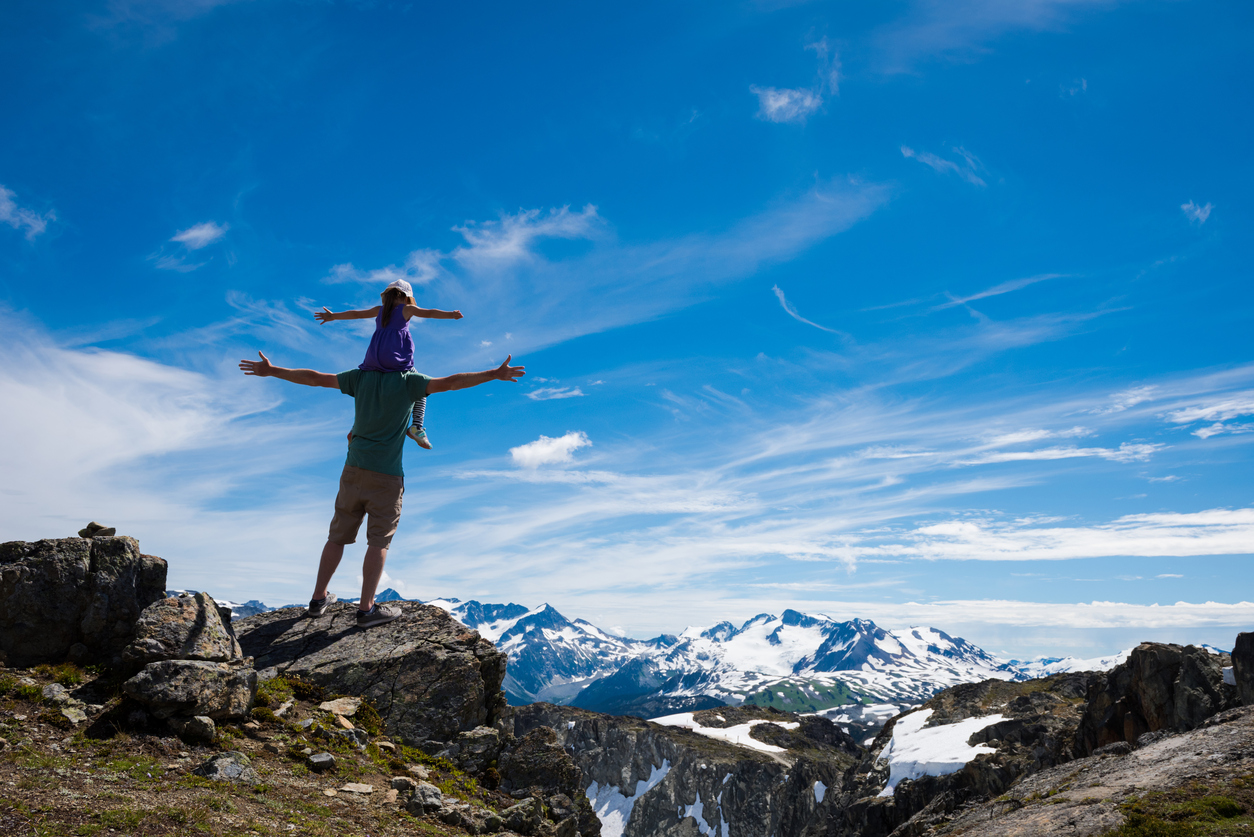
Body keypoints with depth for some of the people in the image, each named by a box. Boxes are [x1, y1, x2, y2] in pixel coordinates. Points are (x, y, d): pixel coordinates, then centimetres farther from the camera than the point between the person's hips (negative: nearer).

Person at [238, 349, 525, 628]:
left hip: (353, 469, 5)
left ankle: (319, 598, 23)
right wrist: (495, 374, -19)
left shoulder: (360, 377, 6)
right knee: (379, 541, 2)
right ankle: (366, 609, 3)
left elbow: (312, 378, 8)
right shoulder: (409, 382, -6)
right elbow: (449, 383, -18)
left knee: (338, 536, 15)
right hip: (387, 476, -5)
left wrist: (270, 371, 16)